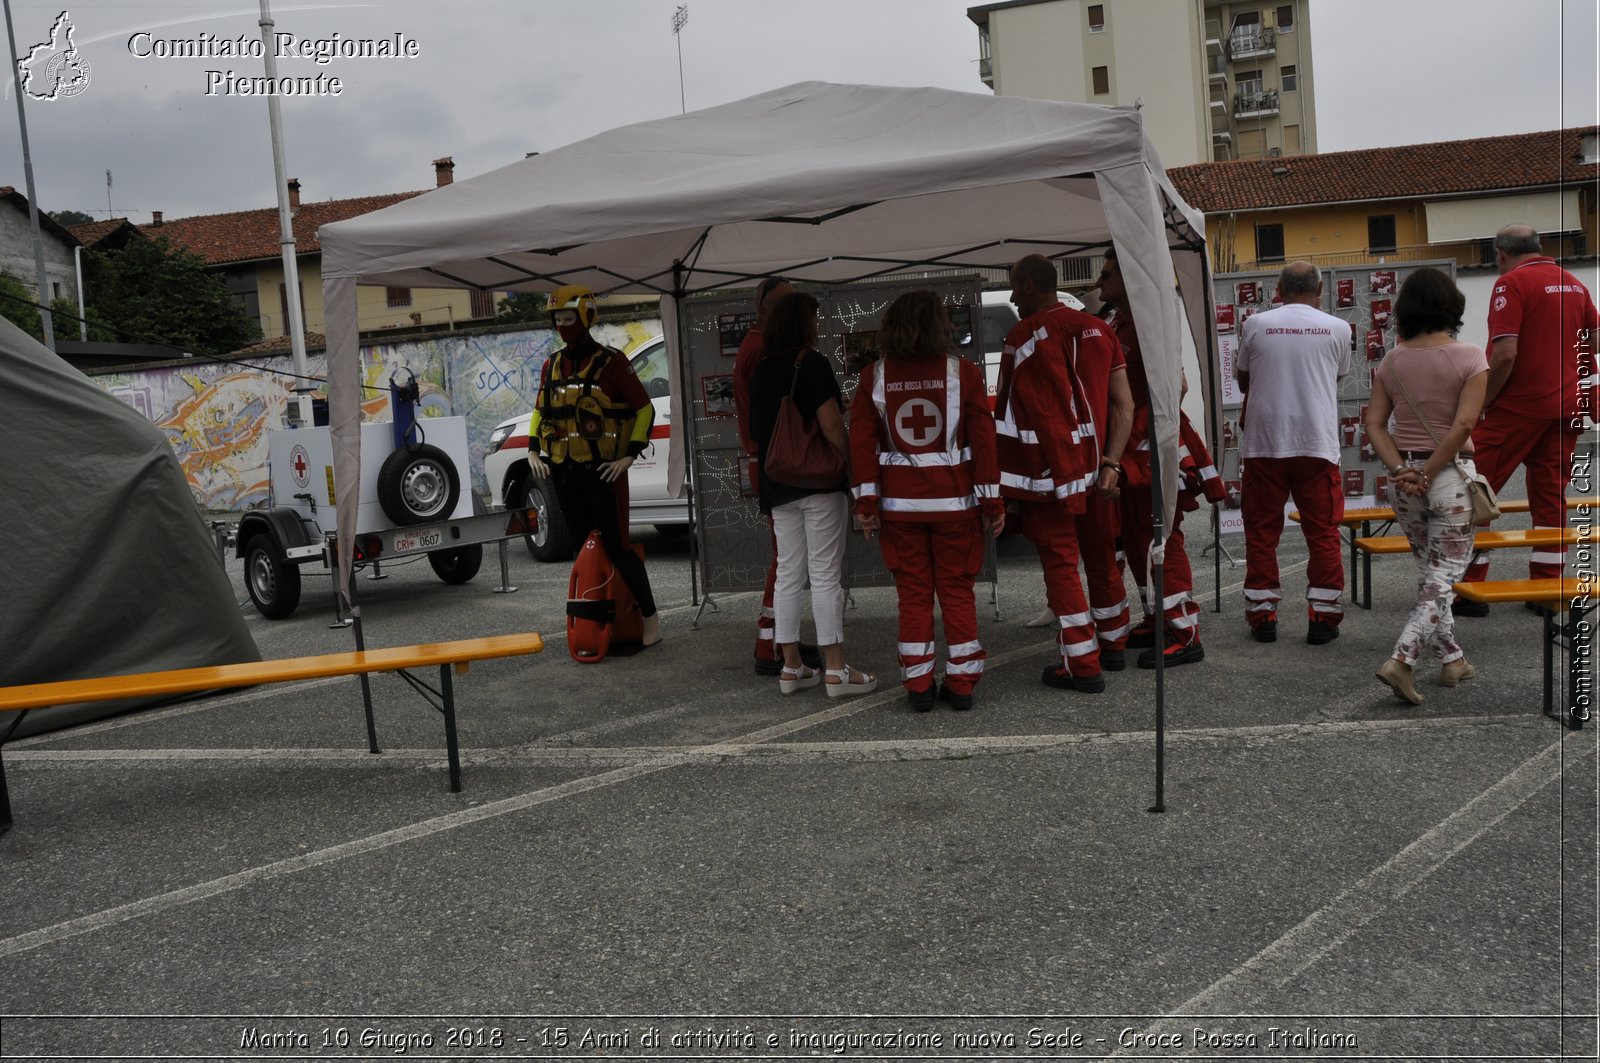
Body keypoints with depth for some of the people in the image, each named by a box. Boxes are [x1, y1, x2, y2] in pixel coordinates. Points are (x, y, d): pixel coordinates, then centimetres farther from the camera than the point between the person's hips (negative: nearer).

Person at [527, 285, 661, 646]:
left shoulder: (610, 362, -6)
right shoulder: (552, 366, 11)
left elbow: (644, 408, -5)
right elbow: (540, 410, 23)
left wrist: (630, 455, -12)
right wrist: (533, 450, 10)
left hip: (604, 469, -6)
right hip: (564, 470, 6)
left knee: (615, 546, -8)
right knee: (581, 545, 9)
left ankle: (650, 616, 5)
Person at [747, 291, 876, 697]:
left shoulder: (761, 370, 12)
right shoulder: (812, 364, -10)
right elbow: (830, 425, -17)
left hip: (777, 484, 7)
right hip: (819, 481, -7)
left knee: (788, 574, 10)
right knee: (826, 575, -4)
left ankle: (791, 667, 14)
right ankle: (836, 671, -1)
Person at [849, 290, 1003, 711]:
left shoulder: (874, 377, 1)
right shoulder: (963, 372, -4)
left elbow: (861, 441, -3)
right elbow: (983, 440, -5)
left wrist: (866, 500, 1)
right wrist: (992, 500, 1)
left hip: (899, 502, 1)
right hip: (954, 500, -1)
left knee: (913, 593, 9)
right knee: (957, 590, 8)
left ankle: (918, 685, 11)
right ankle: (961, 683, 12)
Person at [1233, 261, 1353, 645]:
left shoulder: (1255, 325, 1)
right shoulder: (1337, 329, 2)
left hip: (1263, 443, 0)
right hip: (1317, 443, 0)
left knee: (1261, 531, 9)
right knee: (1323, 533, 7)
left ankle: (1262, 616, 11)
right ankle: (1322, 617, 8)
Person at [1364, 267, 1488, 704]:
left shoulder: (1392, 362, 2)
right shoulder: (1469, 358, -9)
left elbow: (1374, 426, -4)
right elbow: (1463, 425, -18)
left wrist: (1402, 468, -8)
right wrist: (1429, 474, -13)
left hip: (1403, 478, 4)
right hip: (1451, 476, -4)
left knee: (1431, 570, 18)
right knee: (1444, 575, 2)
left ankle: (1452, 658, 27)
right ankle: (1402, 659, -14)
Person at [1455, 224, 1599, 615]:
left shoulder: (1512, 283, -11)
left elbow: (1504, 353, -20)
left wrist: (1482, 402, -11)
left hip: (1519, 406, -7)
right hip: (1565, 405, 7)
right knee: (1551, 498, 11)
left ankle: (1469, 589, -1)